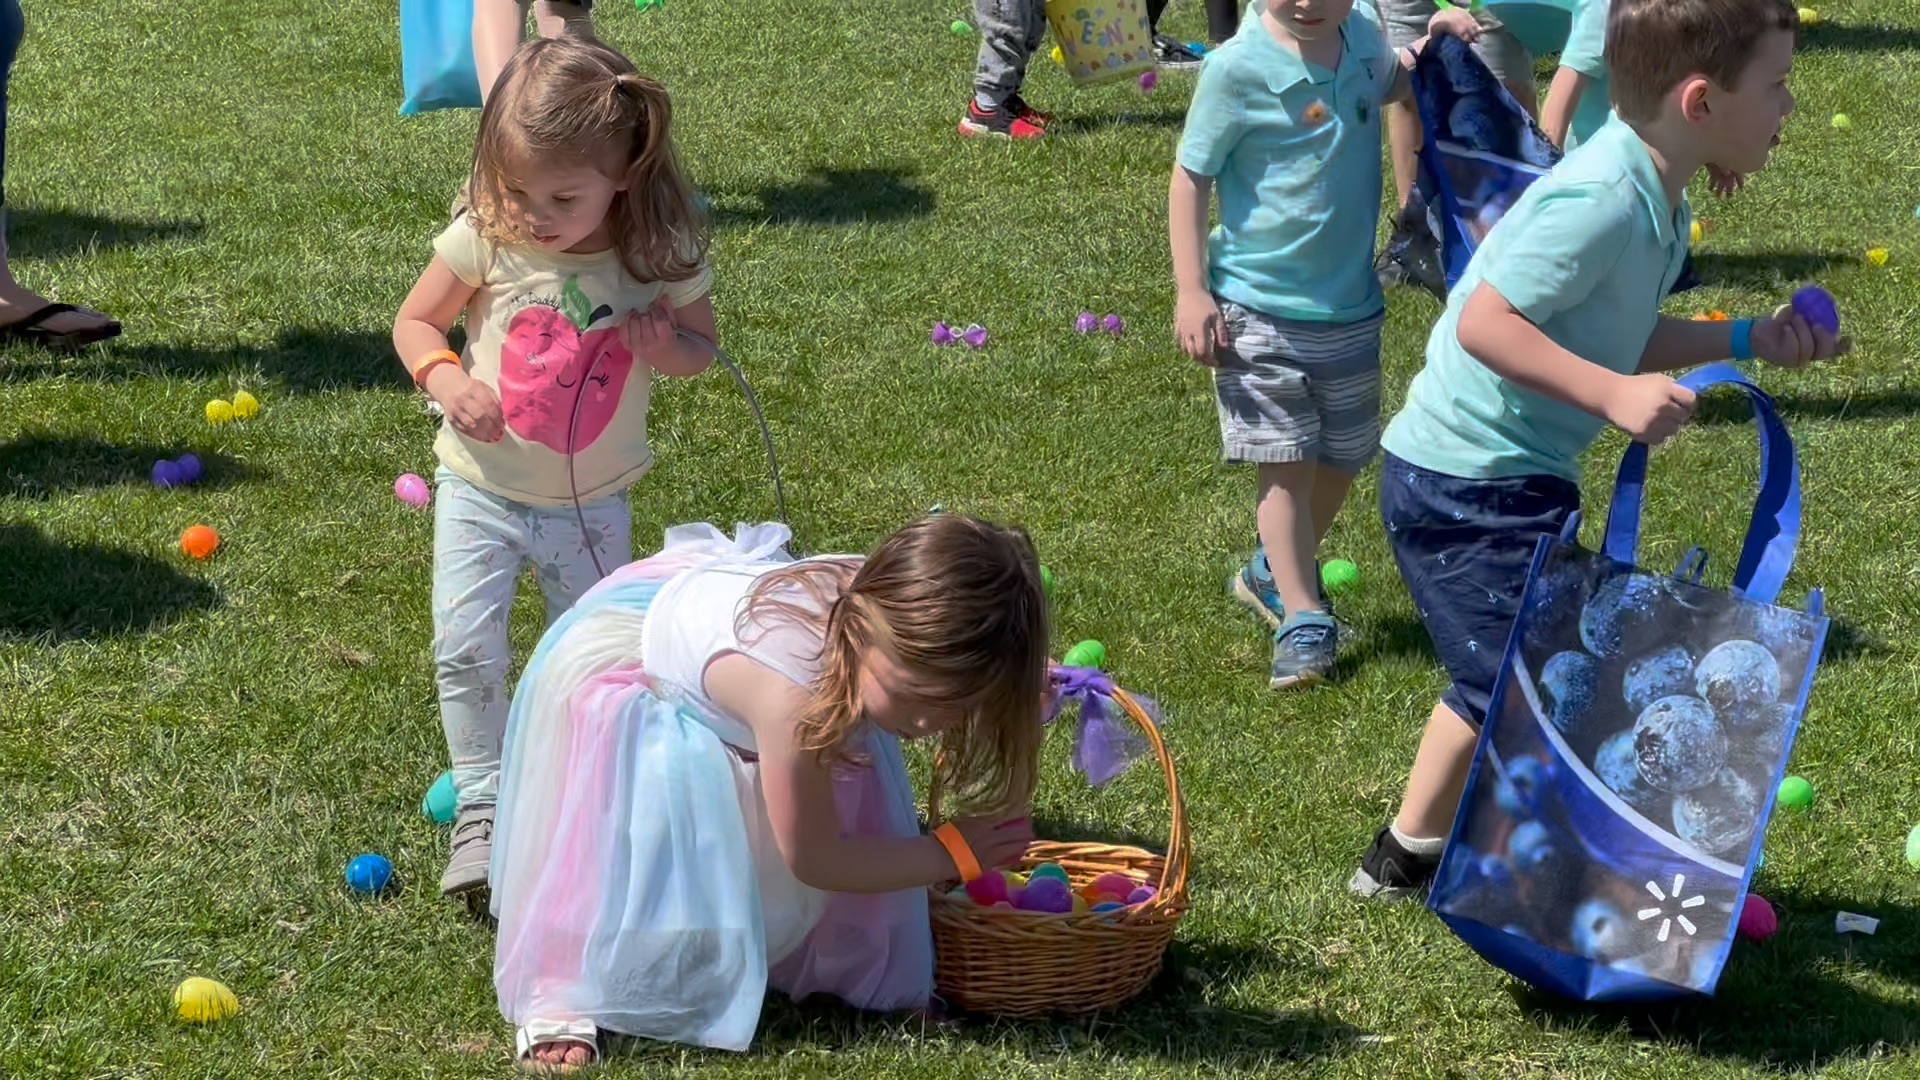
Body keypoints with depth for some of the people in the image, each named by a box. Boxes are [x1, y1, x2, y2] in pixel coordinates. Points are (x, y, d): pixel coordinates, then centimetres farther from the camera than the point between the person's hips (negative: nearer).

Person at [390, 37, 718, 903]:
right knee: (465, 648, -10)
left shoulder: (661, 257, -17)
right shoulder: (486, 238, -19)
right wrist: (447, 378, -25)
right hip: (482, 490, -1)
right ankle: (481, 806, 5)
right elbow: (415, 322, -4)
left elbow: (700, 346, 0)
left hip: (591, 503, 1)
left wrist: (669, 346, -24)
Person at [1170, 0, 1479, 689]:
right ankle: (1303, 620, 8)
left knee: (1341, 461, 17)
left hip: (1351, 305, 6)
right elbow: (1191, 177, -11)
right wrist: (1191, 292, -13)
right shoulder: (1238, 69, -19)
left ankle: (1275, 573, 40)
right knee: (1288, 466, -3)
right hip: (1261, 310, -6)